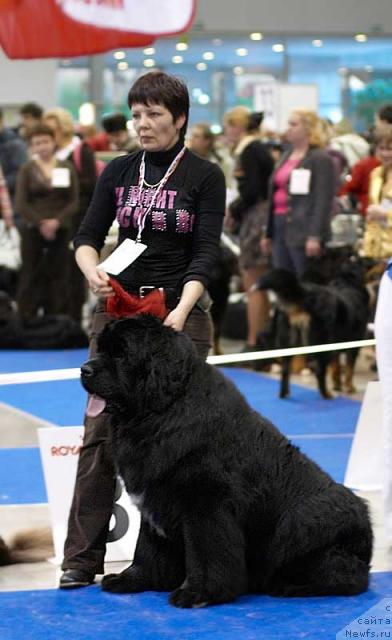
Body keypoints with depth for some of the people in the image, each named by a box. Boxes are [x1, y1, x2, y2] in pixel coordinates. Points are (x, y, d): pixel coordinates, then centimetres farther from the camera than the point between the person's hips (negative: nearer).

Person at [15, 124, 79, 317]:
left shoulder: (67, 168, 7)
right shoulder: (27, 169, 3)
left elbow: (74, 202, 3)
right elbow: (21, 203, -3)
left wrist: (57, 221, -12)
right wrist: (41, 223, -13)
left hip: (60, 230, 2)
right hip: (32, 230, -2)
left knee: (56, 276, 4)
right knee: (30, 277, -1)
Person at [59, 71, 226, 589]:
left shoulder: (204, 176, -2)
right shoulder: (119, 172, 8)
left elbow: (205, 253, -10)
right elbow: (87, 235, 4)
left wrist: (181, 311, -25)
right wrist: (91, 268, -19)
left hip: (180, 312, -3)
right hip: (118, 308, 3)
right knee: (101, 430, -3)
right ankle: (83, 556, -1)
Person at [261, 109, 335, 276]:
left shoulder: (321, 159, -6)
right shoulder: (286, 157, 19)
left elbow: (323, 200, -14)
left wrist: (315, 236, -21)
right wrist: (268, 233, 20)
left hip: (303, 231, -8)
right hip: (281, 229, 8)